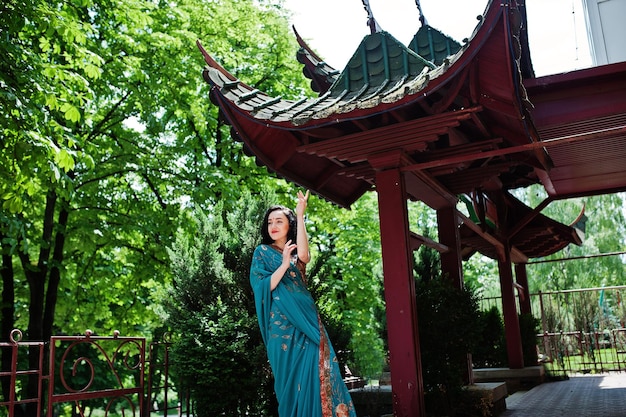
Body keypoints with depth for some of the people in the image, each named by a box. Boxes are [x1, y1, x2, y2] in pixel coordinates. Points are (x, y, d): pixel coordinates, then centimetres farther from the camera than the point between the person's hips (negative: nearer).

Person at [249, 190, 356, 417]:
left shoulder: (296, 251, 13)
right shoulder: (262, 252, 7)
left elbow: (304, 256, -14)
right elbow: (262, 287, -5)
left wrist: (300, 215, -15)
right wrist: (284, 264, -13)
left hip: (307, 319, 3)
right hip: (282, 323, -3)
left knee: (317, 373, -6)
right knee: (291, 378, -1)